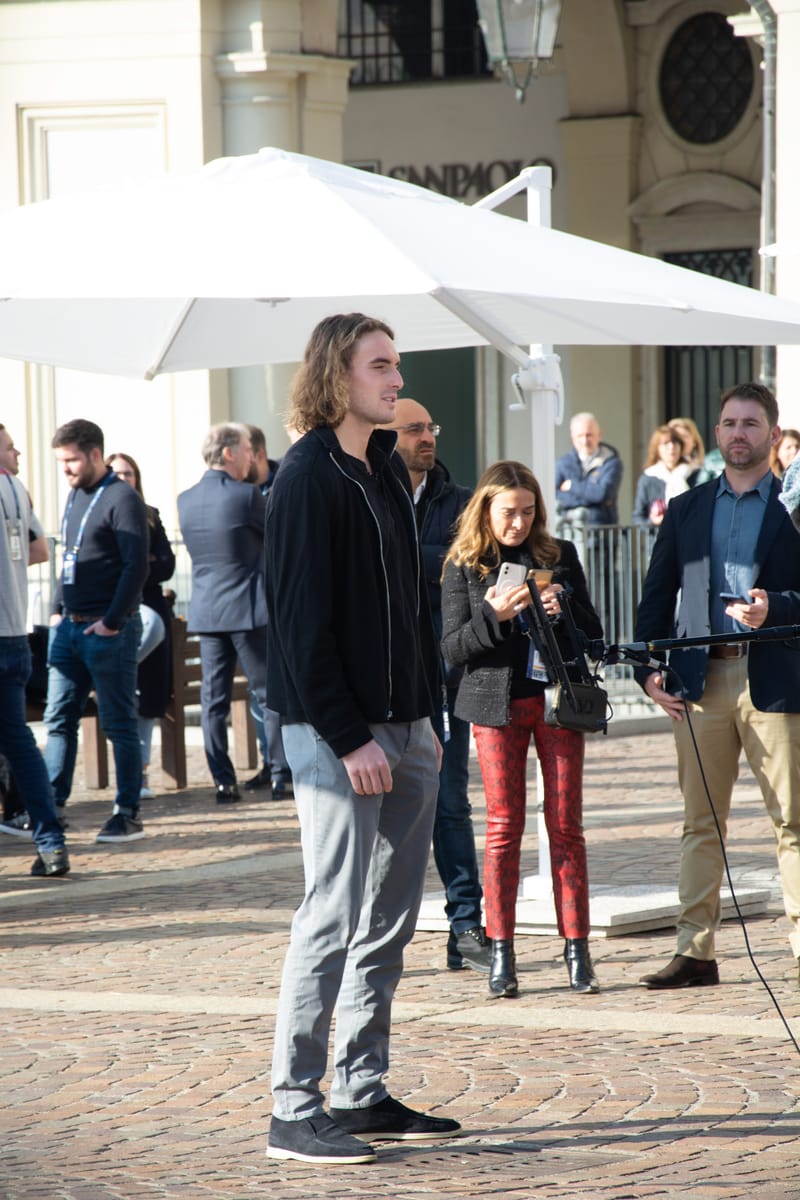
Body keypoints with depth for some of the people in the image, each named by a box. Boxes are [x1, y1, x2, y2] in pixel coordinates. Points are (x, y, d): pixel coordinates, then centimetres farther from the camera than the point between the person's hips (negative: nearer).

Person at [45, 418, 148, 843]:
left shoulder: (122, 499, -11)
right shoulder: (75, 496, 15)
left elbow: (136, 567, -16)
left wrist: (112, 622, -18)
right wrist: (58, 609, 12)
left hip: (109, 631, -8)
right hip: (69, 628, 8)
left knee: (119, 724, -2)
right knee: (58, 719, 6)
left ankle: (128, 815, 3)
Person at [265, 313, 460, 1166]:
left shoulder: (387, 470, 14)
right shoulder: (309, 478, -12)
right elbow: (303, 620, -16)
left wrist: (424, 716, 13)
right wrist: (348, 738, -19)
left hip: (401, 728, 9)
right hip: (336, 731, -9)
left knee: (389, 919, 11)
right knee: (335, 916, -8)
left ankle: (360, 1094, 19)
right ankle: (294, 1110, -3)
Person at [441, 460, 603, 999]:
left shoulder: (560, 555, 9)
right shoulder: (465, 565, 4)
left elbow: (594, 633, 9)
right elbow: (453, 647, -1)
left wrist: (565, 609, -11)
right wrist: (495, 616, -17)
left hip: (559, 697, 1)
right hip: (498, 701, -1)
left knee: (566, 825, 0)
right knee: (504, 826, -1)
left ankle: (577, 950, 4)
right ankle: (501, 955, 4)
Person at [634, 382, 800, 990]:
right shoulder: (686, 510, 15)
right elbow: (657, 595, 15)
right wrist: (649, 669, 4)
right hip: (700, 681, 3)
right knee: (701, 824, 5)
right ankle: (696, 951, 7)